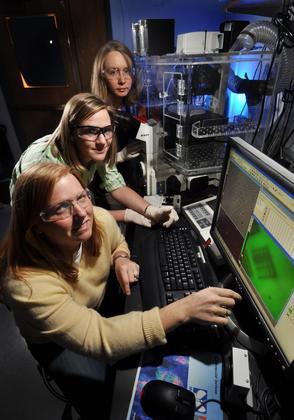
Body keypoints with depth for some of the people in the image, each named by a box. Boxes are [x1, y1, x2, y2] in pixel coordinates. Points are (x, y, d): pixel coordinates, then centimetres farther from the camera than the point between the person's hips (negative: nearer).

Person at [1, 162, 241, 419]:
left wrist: (121, 259, -24)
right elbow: (97, 339, -42)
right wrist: (183, 310, -48)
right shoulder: (26, 282, -40)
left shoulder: (101, 220, -25)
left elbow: (118, 243, 1)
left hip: (99, 304, 4)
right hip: (56, 340, -3)